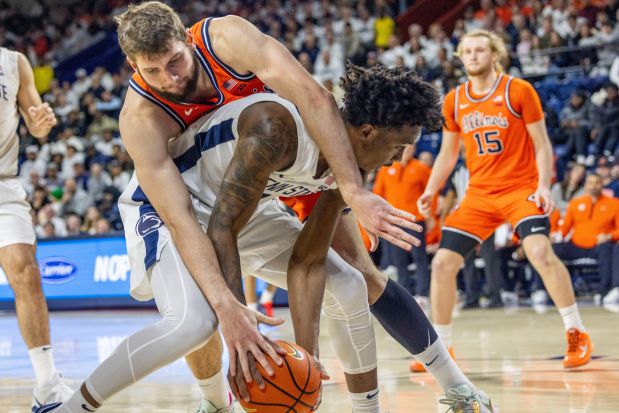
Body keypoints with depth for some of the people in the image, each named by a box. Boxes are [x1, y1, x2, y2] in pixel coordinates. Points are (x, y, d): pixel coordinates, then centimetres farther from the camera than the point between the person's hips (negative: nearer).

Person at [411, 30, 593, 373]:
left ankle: (577, 334, -14)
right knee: (442, 263, -3)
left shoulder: (519, 91, -4)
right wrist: (430, 191, 4)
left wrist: (544, 185, -16)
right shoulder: (453, 101, 7)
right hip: (479, 194, 5)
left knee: (540, 251, -28)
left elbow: (541, 145, -3)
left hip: (521, 188, -5)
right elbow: (448, 154, 17)